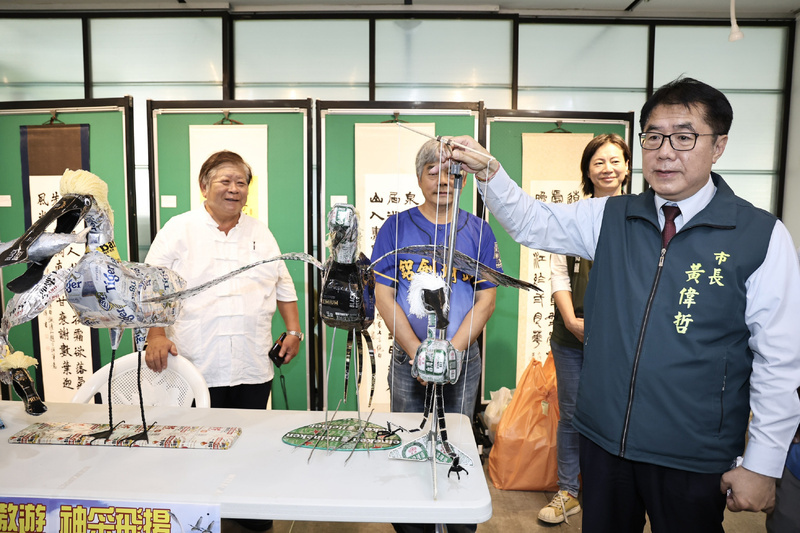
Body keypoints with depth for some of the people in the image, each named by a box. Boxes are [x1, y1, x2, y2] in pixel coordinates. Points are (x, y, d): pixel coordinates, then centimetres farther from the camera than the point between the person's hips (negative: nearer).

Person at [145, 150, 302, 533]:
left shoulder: (261, 233, 14)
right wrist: (156, 335, -15)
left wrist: (293, 330, 9)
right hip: (196, 368, -3)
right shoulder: (178, 230, 2)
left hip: (254, 368, 3)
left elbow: (283, 286, 17)